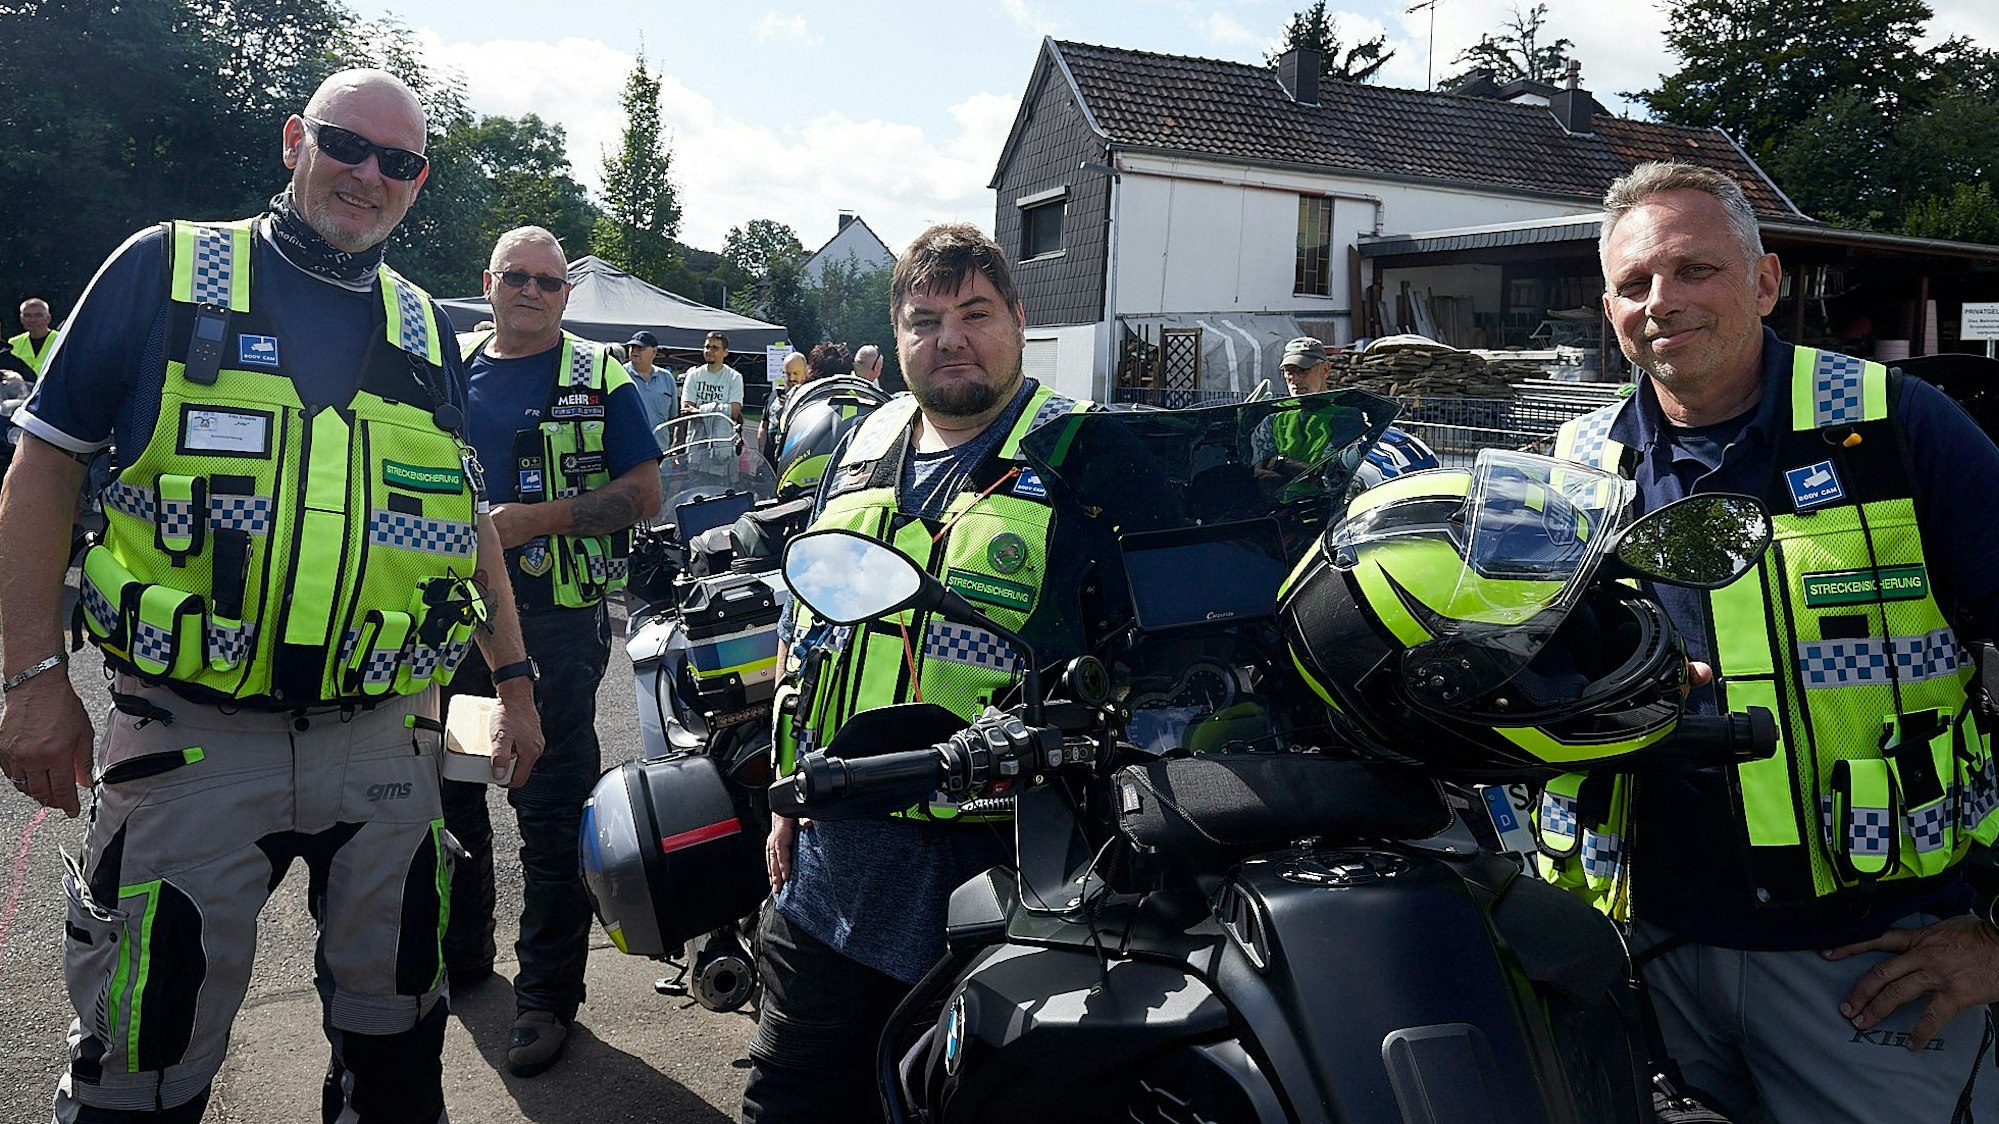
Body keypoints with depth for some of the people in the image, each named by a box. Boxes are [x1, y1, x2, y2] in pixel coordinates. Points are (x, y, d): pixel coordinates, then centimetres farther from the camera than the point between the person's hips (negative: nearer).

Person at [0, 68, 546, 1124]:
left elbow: (468, 515, 16)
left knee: (395, 1033, 16)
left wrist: (514, 676, 11)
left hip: (385, 739, 4)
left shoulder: (424, 326, 11)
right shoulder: (166, 268, 0)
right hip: (190, 734, -3)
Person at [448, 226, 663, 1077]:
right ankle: (460, 947, 35)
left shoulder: (599, 379, 0)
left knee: (551, 813, -2)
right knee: (447, 791, 16)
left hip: (557, 619, -5)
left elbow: (645, 493, -6)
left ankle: (547, 993, 9)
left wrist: (540, 517, -17)